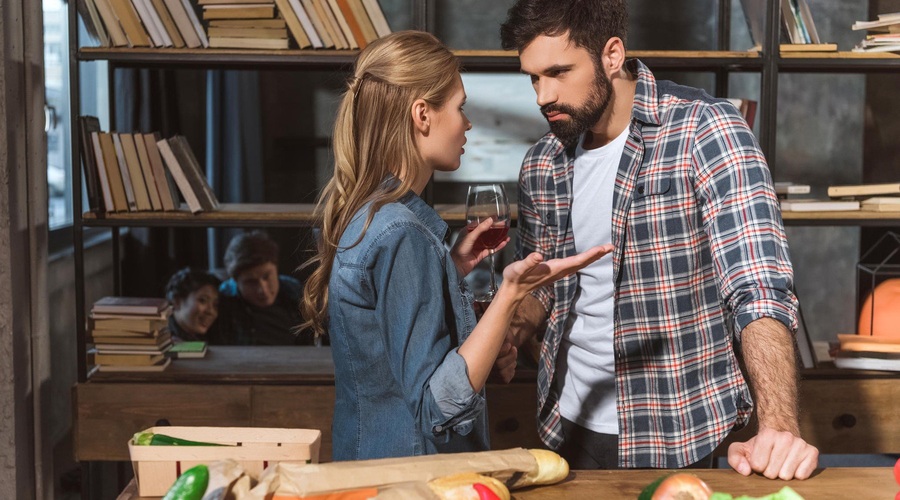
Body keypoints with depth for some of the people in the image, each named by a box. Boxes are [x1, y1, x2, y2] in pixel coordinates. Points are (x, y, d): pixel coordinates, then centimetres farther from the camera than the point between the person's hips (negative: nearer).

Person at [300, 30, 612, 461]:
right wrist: (510, 293, -31)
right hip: (412, 471, -9)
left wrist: (452, 266, 8)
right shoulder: (401, 235, -25)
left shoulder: (359, 212, 3)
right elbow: (438, 407, -26)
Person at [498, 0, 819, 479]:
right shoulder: (541, 165, 0)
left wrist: (779, 426, -35)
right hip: (568, 425, 5)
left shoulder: (706, 133, -16)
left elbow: (759, 288, -23)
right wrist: (510, 335, -7)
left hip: (676, 436, -5)